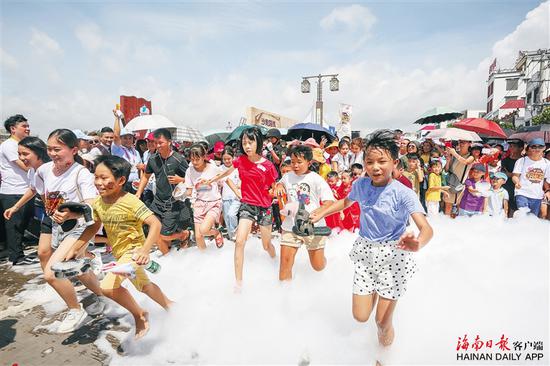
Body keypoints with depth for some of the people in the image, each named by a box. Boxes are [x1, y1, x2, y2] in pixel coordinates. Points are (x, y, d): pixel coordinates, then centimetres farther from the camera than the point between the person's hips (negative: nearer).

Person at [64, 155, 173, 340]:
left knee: (107, 286, -23)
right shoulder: (97, 203, -4)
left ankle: (139, 315, 2)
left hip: (133, 250, -8)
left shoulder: (130, 202, -26)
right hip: (119, 253, 8)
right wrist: (74, 248, 8)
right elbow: (93, 227, 10)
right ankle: (170, 306, 48)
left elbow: (155, 223, -30)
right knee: (144, 285, 24)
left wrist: (145, 250, -38)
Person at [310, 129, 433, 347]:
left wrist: (418, 243, -51)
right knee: (360, 316, 9)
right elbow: (346, 202, 15)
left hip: (393, 255, -3)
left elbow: (426, 228, -29)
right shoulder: (361, 185, -7)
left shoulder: (403, 194, -20)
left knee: (382, 321, 6)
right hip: (365, 253, 4)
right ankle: (375, 292, 40)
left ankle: (386, 328, 43)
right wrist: (321, 213, 12)